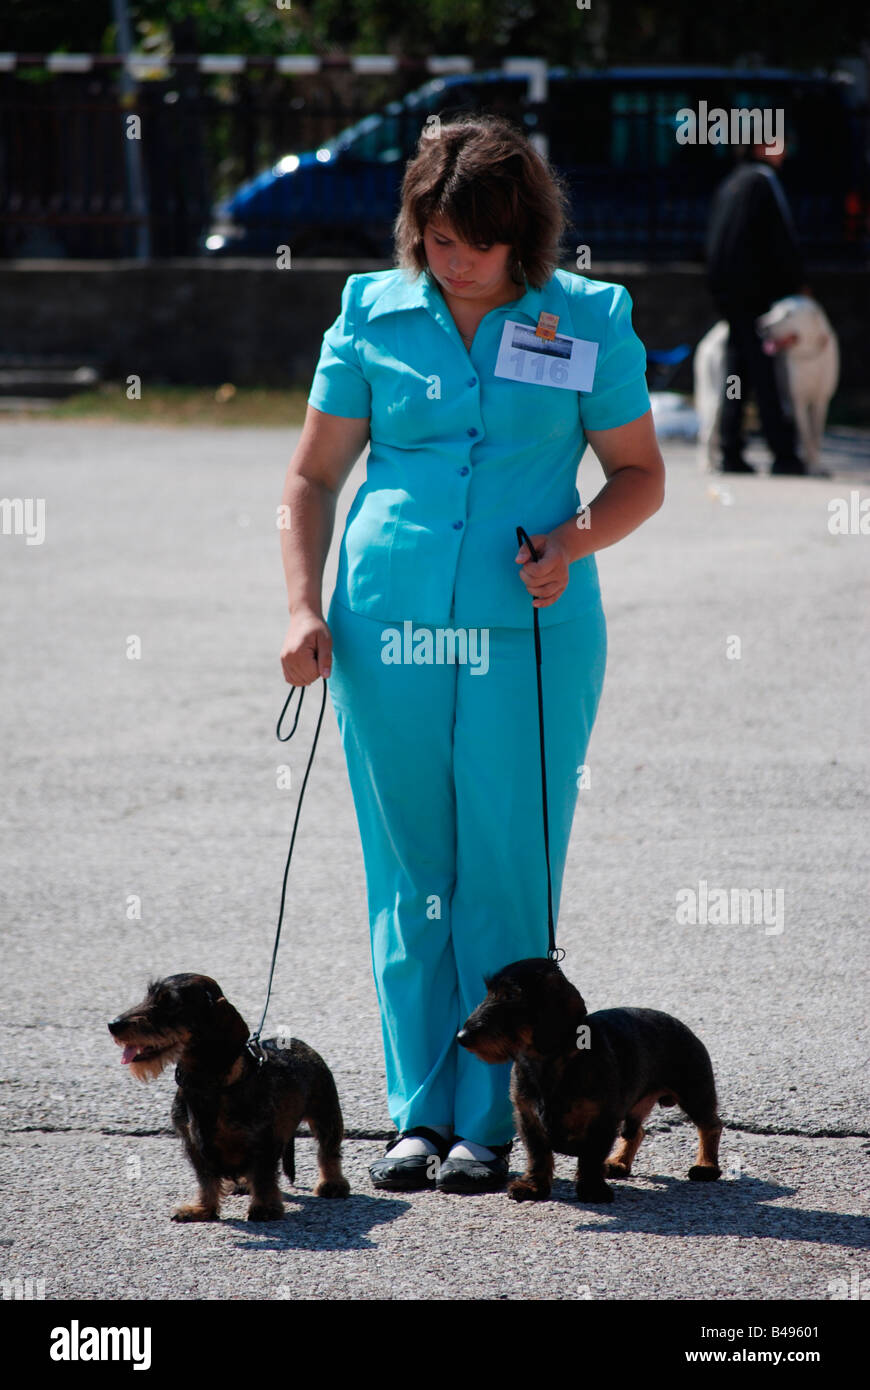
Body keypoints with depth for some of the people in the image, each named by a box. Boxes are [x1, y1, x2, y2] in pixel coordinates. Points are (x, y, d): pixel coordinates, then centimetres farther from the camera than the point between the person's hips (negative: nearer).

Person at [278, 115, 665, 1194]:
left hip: (530, 632, -2)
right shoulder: (372, 316, 6)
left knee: (505, 880, -3)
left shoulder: (588, 321, 2)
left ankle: (489, 1123, 4)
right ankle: (419, 1114, 12)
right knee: (410, 879, 5)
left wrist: (571, 542, -10)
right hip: (390, 628, 2)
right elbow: (313, 475, 12)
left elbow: (639, 475, 9)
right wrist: (304, 608, 1)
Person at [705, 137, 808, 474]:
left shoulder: (729, 184, 18)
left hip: (724, 289, 8)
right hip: (757, 288, -8)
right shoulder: (763, 179, -7)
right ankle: (784, 454, -12)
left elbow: (713, 240, 19)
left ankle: (731, 454, 6)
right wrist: (796, 284, -5)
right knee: (766, 372, -9)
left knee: (737, 368, 9)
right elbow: (782, 235, -11)